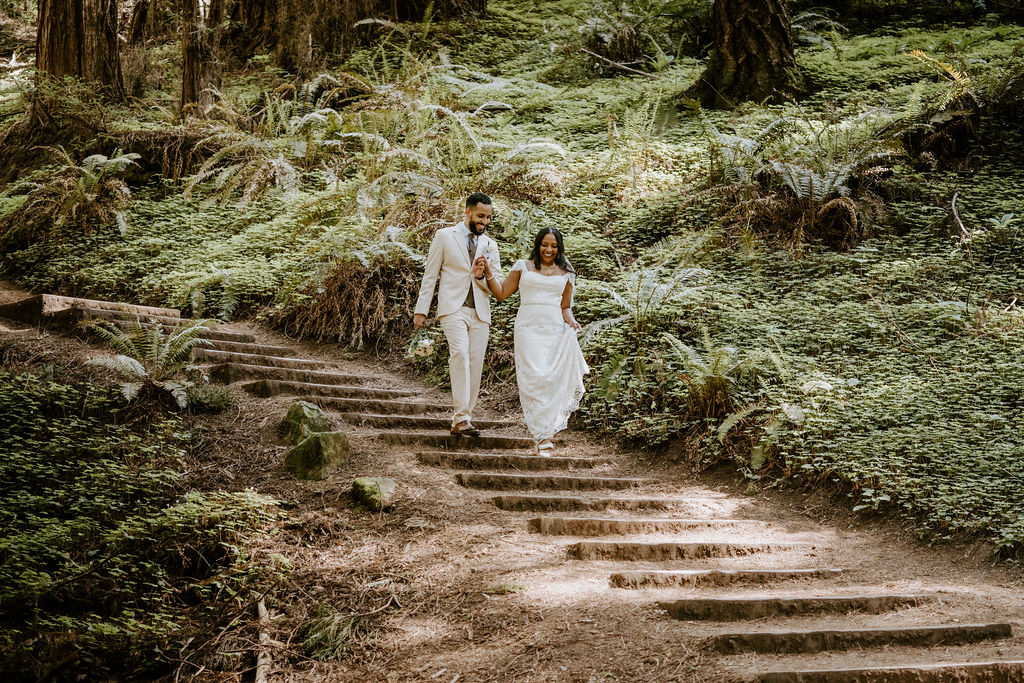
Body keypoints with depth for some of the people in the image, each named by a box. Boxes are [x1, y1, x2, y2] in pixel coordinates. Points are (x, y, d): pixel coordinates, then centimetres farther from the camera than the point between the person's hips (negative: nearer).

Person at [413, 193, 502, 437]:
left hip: (480, 312, 4)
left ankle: (461, 421, 6)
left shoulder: (490, 245, 16)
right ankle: (462, 418, -27)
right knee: (460, 354, -23)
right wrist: (421, 309, 1)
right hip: (453, 307, -4)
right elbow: (430, 274, 6)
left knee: (475, 365, -1)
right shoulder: (445, 236, 6)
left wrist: (482, 275, -10)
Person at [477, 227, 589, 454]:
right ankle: (543, 436, -12)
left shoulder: (566, 274, 17)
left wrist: (571, 321, -2)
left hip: (555, 330, 2)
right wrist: (488, 271, 1)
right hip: (528, 328, -2)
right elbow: (501, 293, 12)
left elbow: (565, 307, 18)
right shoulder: (523, 267, 13)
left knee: (553, 378, -8)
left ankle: (545, 430, 4)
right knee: (533, 378, -12)